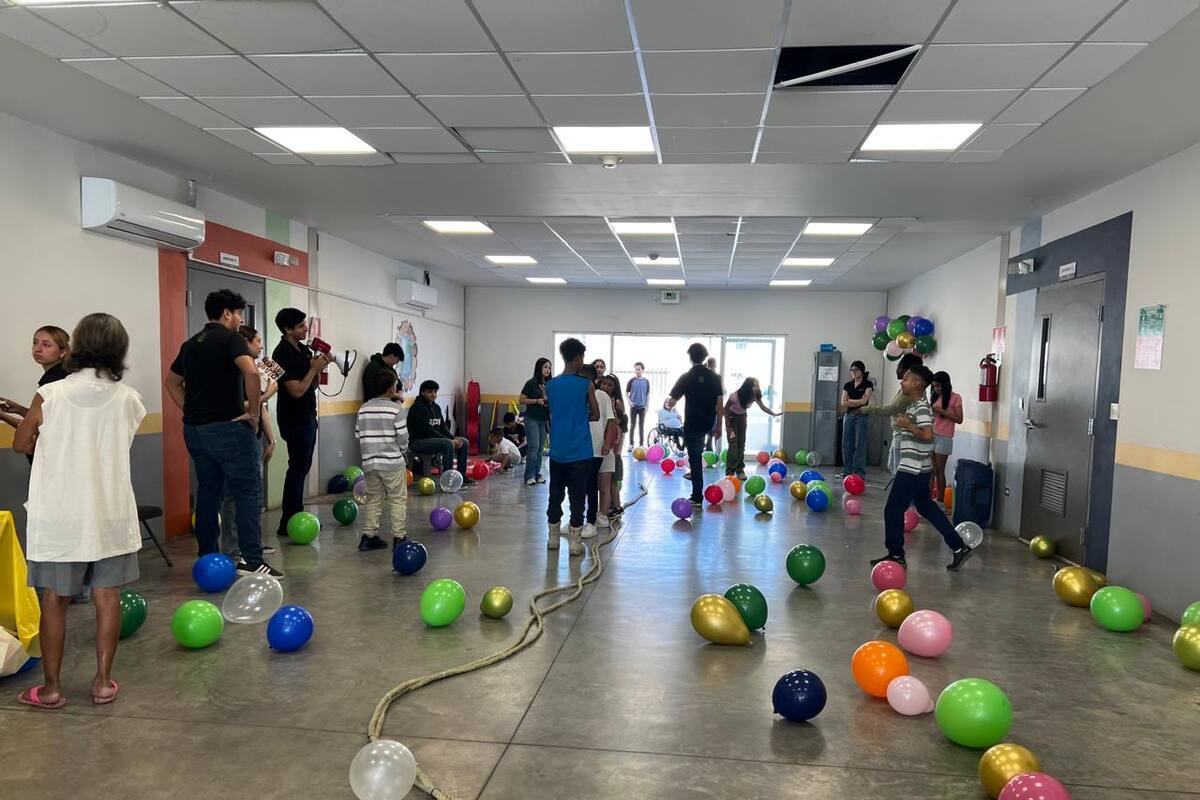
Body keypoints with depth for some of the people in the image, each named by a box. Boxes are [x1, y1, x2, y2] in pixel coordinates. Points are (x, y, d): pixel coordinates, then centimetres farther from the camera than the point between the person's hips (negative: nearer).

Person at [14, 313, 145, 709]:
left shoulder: (50, 395, -11)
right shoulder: (129, 399, -6)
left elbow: (21, 444, 0)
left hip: (58, 516, -1)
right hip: (110, 513, 1)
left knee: (54, 600, 10)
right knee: (107, 597, 10)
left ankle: (51, 687, 20)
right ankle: (103, 681, 18)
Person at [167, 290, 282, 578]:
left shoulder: (191, 344, 15)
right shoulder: (231, 338, -9)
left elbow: (171, 382, 25)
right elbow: (251, 373, -26)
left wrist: (192, 412, 17)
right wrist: (254, 413, -17)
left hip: (195, 429, 8)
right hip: (228, 427, -8)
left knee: (208, 492, 14)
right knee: (248, 493, -4)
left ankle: (207, 558, 20)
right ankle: (252, 561, -7)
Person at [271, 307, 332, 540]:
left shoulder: (303, 349, 10)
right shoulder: (283, 353, -17)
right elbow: (297, 390, -22)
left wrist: (320, 367, 0)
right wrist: (314, 368, -15)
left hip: (307, 417, 9)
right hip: (294, 420, -9)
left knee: (302, 468, 14)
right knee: (298, 468, -6)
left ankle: (297, 516, 23)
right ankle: (287, 525, 0)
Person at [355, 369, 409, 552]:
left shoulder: (363, 409, 4)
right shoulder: (396, 409, -10)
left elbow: (358, 435, 7)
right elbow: (403, 438, -10)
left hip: (369, 462, 5)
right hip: (392, 462, -4)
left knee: (373, 500, 15)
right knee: (398, 500, 6)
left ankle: (368, 536, 16)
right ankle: (398, 537, 6)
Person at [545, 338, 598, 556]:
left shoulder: (550, 385, 3)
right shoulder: (586, 385, -9)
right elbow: (595, 415, -1)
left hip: (557, 450, 4)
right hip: (580, 451, -4)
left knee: (555, 494, 13)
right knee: (577, 497, 2)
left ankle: (553, 537, 21)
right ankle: (574, 541, 5)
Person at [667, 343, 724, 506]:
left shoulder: (686, 377, -11)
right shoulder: (714, 377, -2)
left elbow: (672, 402, -9)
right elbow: (719, 403, 0)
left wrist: (667, 404, 15)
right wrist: (718, 425, 8)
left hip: (692, 424, -4)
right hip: (708, 424, 4)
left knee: (695, 459, 1)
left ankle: (697, 498, 5)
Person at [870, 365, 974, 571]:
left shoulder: (922, 408, -17)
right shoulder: (913, 406, 12)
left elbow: (928, 436, -30)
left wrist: (908, 426, -20)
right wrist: (904, 423, 14)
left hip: (912, 470, -10)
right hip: (917, 469, 10)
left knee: (893, 510, -1)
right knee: (926, 507, 18)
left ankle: (896, 555, 10)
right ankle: (959, 547, 21)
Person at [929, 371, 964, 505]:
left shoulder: (955, 398, -3)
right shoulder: (935, 396, 13)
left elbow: (959, 419, -6)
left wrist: (942, 411, -14)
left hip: (944, 438, -4)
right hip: (930, 435, 4)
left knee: (939, 470, -2)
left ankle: (940, 502, 5)